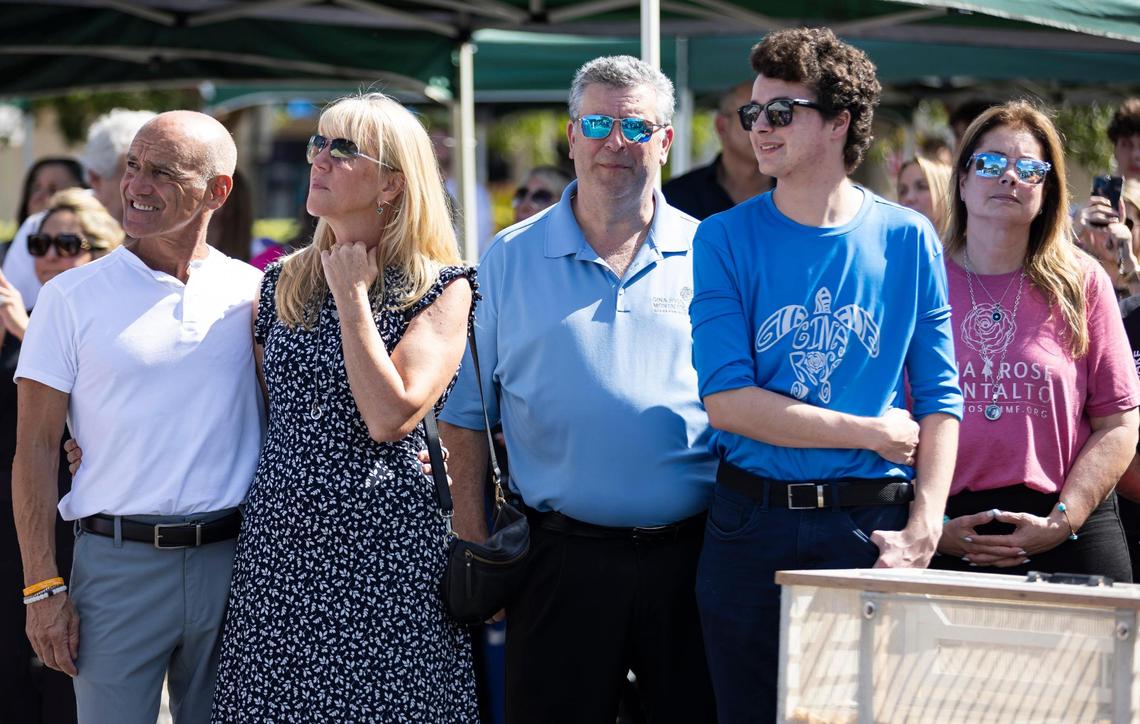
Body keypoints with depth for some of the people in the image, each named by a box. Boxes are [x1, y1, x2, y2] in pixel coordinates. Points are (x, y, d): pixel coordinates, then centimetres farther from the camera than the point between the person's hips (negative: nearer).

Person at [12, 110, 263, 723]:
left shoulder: (254, 294, 5)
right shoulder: (72, 297, 0)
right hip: (117, 563, -2)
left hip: (233, 559, 2)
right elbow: (35, 448, -1)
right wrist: (43, 589, -7)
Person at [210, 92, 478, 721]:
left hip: (383, 555, -4)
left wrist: (352, 297, -10)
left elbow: (389, 416, -17)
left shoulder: (441, 289, -3)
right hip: (277, 542, 5)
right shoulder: (284, 283, 11)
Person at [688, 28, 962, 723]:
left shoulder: (907, 241, 3)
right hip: (751, 528, 0)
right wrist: (873, 433, -9)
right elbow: (727, 400, -9)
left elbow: (939, 400, 0)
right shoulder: (725, 240, 0)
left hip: (872, 529, 0)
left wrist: (923, 531, -12)